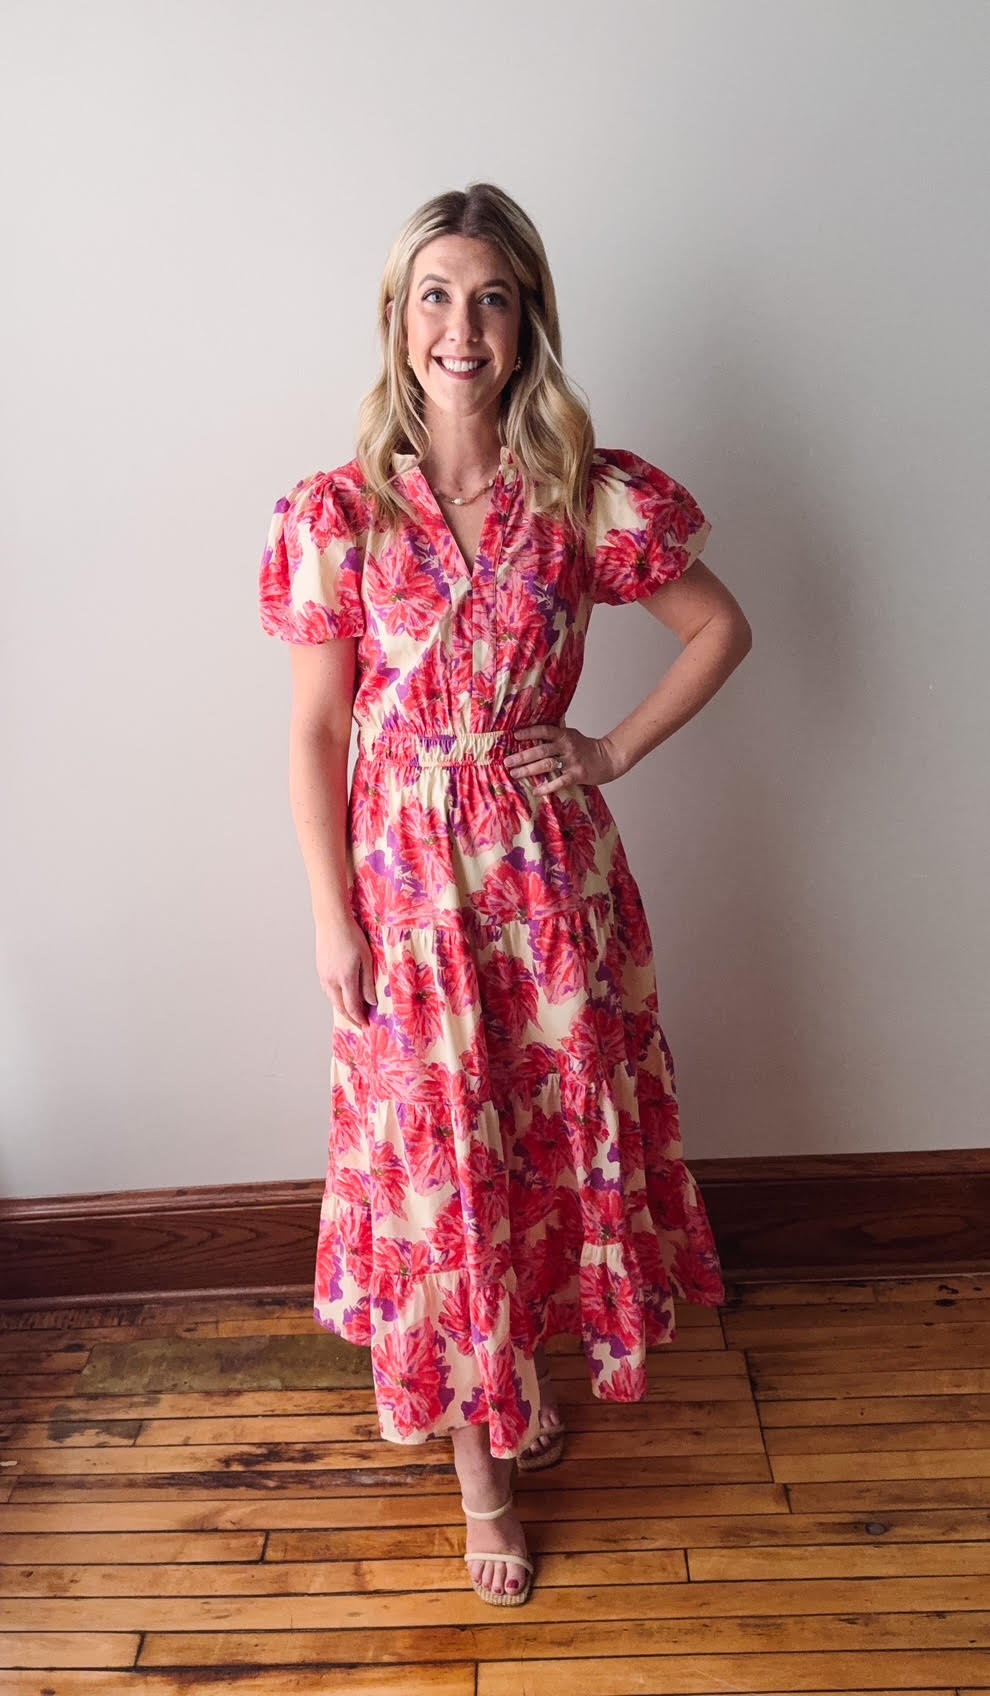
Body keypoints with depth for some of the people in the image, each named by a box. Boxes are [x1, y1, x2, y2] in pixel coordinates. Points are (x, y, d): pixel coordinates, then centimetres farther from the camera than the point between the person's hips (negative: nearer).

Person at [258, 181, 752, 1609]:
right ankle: (483, 1458, 31)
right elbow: (316, 730, -3)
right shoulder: (342, 511, -4)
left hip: (551, 862, 2)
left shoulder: (586, 496, -2)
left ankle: (517, 1379, 44)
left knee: (557, 1125, 14)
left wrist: (618, 751, -3)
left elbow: (721, 626, 8)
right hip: (409, 866, -1)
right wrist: (335, 919, -5)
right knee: (440, 1152, 8)